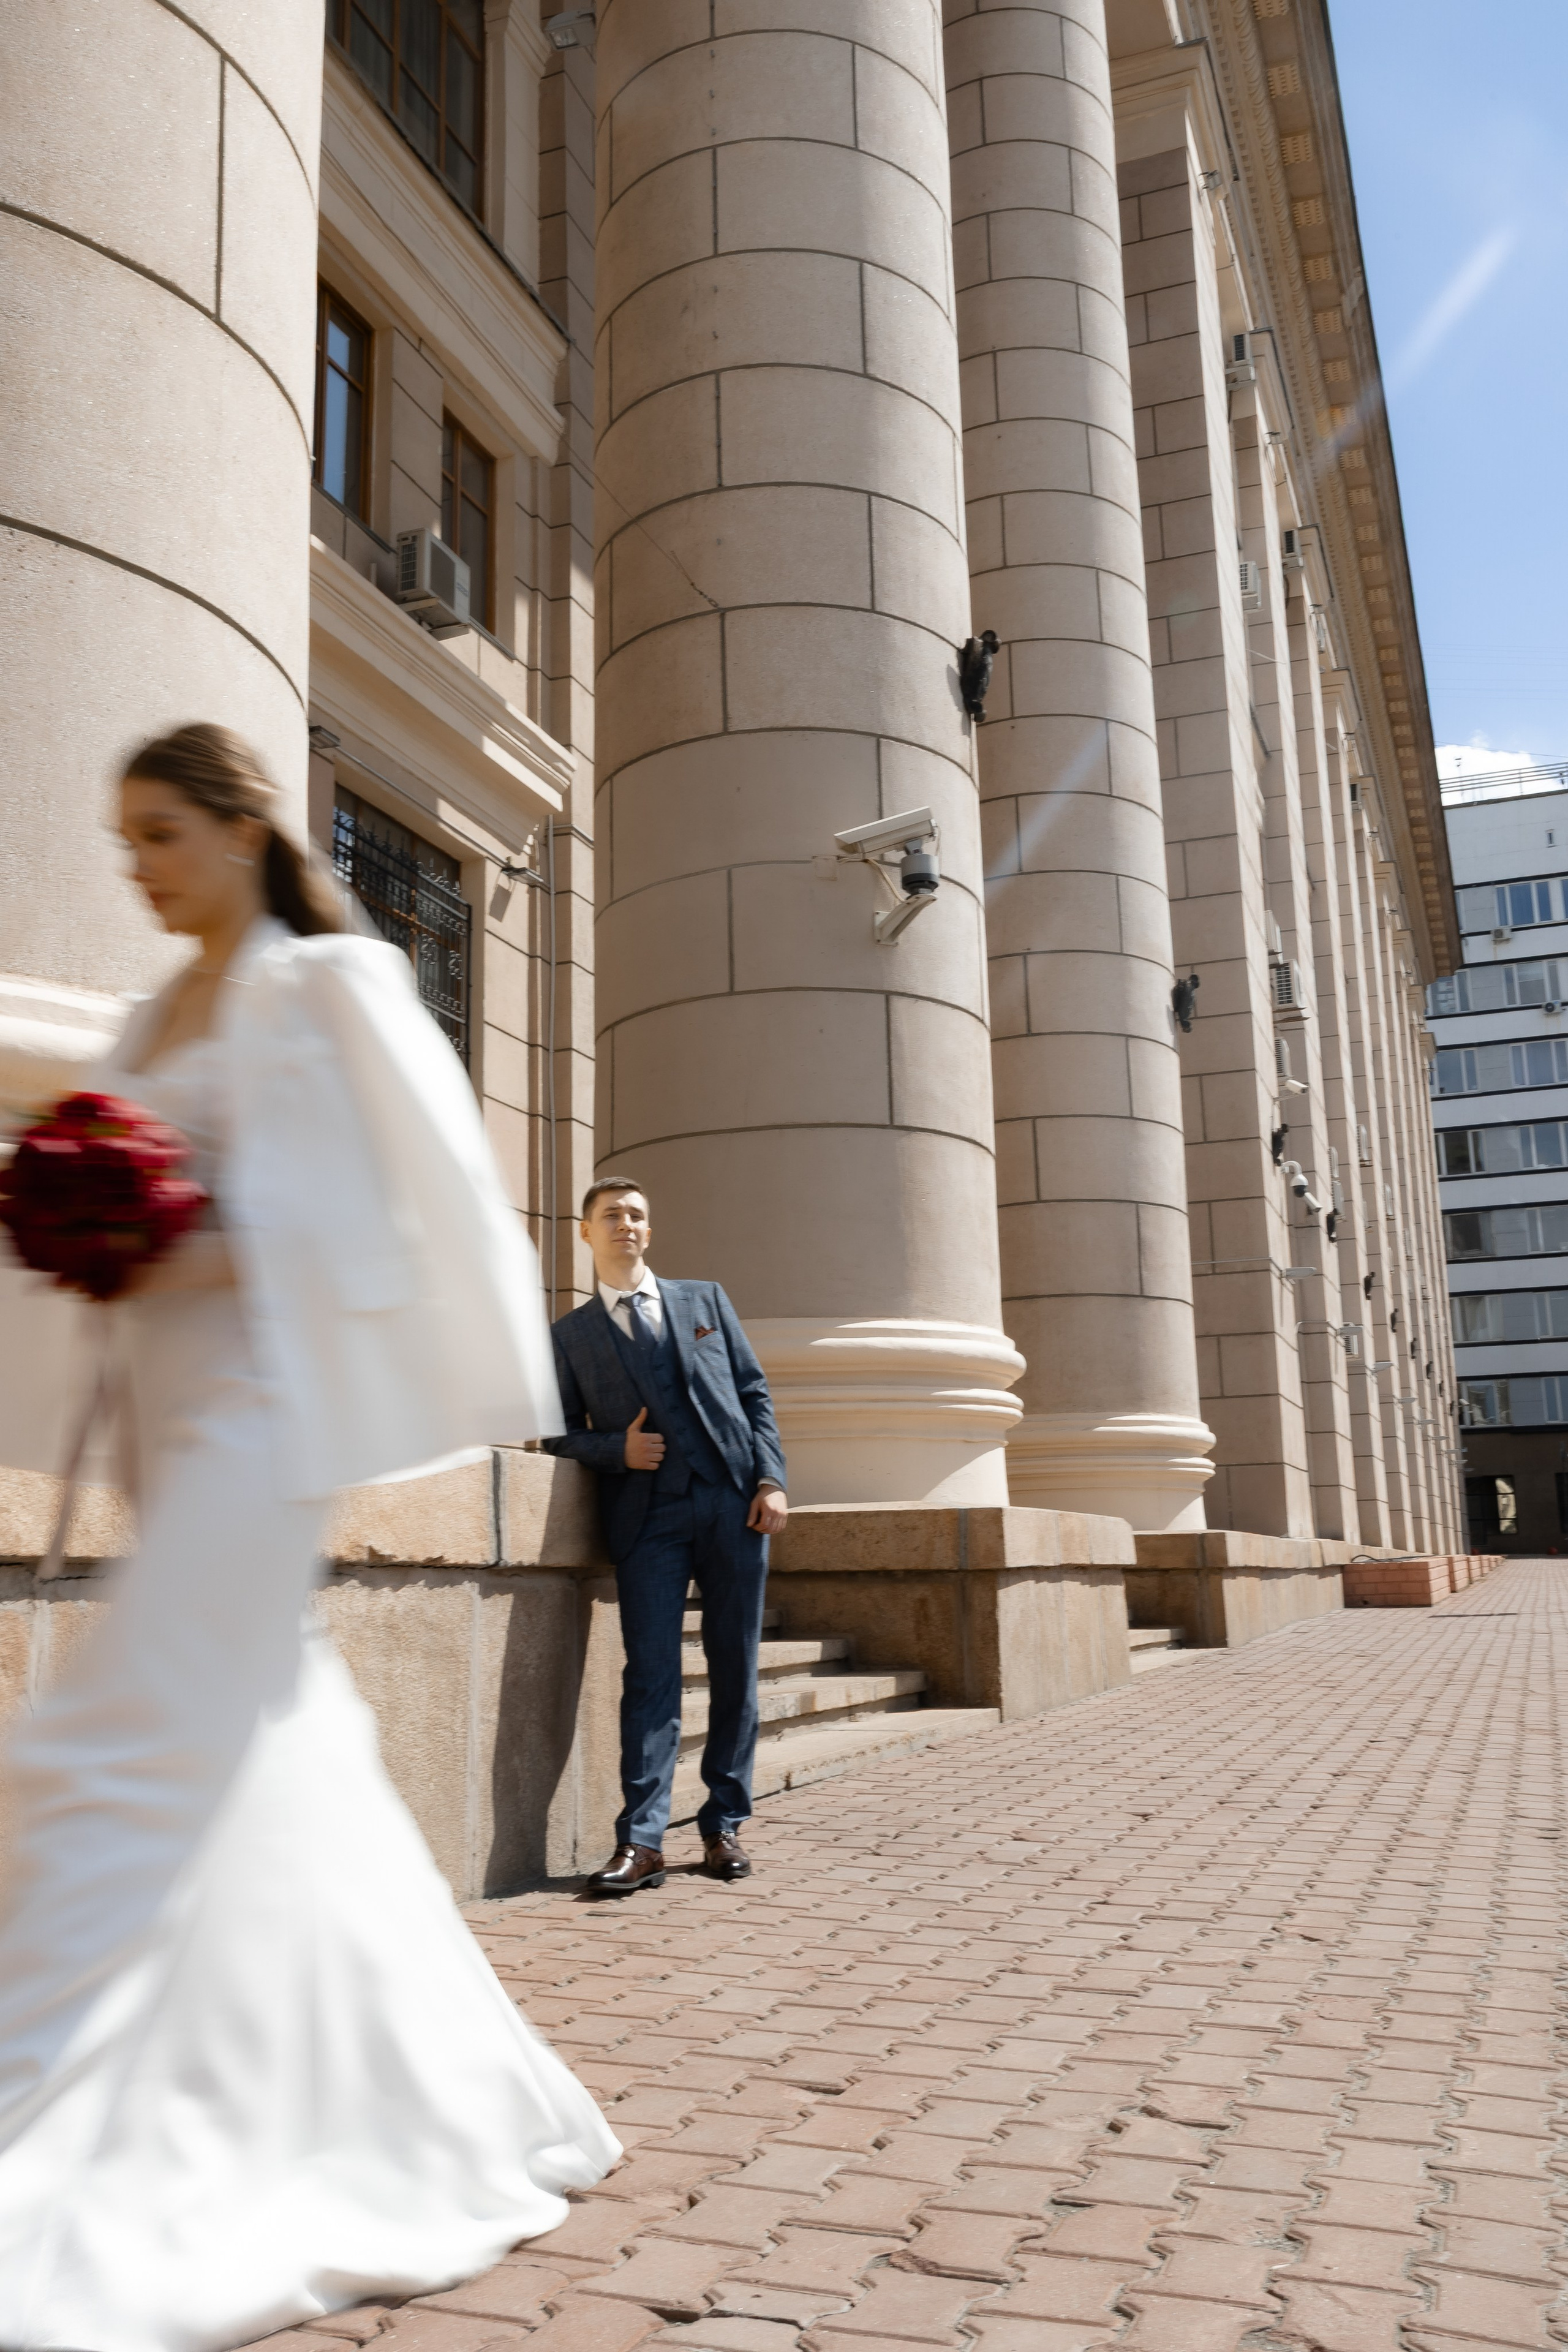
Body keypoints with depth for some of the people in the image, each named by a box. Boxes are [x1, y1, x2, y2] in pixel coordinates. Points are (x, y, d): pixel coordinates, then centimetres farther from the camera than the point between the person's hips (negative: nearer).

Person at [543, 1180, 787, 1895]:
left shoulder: (705, 1300, 16)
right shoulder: (571, 1335, 13)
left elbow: (754, 1394, 11)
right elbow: (560, 1433, 10)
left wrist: (771, 1480, 0)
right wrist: (616, 1448, -9)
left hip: (733, 1504, 2)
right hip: (647, 1515, -1)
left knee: (735, 1670, 3)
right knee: (650, 1674, -9)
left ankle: (723, 1827, 13)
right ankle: (641, 1842, -7)